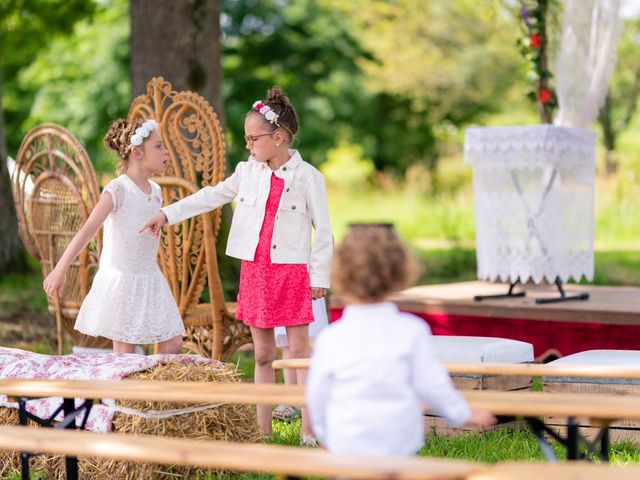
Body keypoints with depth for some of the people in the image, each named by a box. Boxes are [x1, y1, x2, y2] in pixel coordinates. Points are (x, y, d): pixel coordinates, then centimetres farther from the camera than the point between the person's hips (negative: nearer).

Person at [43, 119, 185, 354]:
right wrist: (60, 270, -29)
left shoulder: (155, 191, 8)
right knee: (125, 353, -3)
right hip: (121, 280, -7)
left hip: (150, 280, 7)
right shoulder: (118, 189, -14)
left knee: (173, 343, 4)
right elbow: (88, 229, -22)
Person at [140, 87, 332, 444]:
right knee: (263, 354, 9)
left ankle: (308, 431, 2)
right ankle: (263, 429, 15)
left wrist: (320, 276, -5)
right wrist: (167, 214, 7)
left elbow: (323, 229, -3)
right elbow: (210, 197, 13)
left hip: (292, 271, -4)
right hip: (254, 270, 4)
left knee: (300, 349, -2)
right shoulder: (248, 172, 7)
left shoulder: (307, 177, -6)